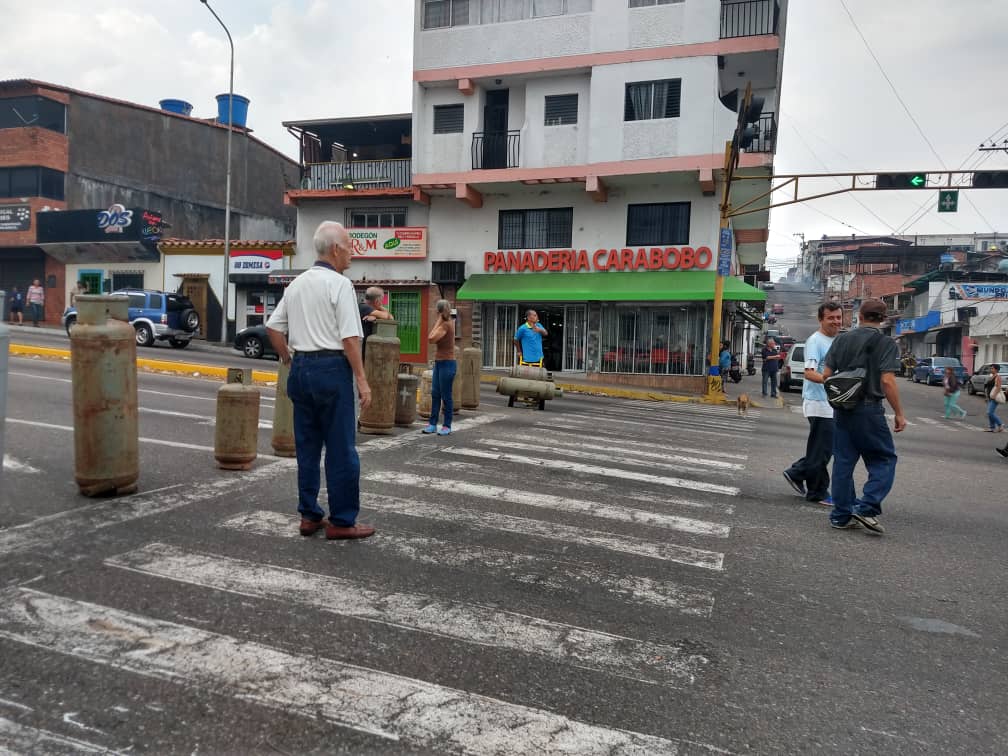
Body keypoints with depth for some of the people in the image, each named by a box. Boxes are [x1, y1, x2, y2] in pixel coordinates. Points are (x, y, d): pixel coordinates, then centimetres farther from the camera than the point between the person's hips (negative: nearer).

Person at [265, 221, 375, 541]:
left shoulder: (296, 284, 13)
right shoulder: (340, 284, -10)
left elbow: (273, 327, 15)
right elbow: (350, 338, -16)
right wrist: (361, 379, -13)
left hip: (301, 368, 8)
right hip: (331, 369, -7)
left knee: (307, 447, 13)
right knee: (340, 449, 0)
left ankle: (309, 516, 20)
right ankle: (342, 521, 7)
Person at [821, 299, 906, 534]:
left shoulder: (841, 339, 7)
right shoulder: (886, 343, -6)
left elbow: (826, 374, 5)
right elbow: (887, 381, -15)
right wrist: (899, 414, -8)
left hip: (842, 409, 5)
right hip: (869, 409, -5)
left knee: (843, 461, 9)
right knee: (884, 459, 8)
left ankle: (841, 515, 13)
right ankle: (867, 507, -4)